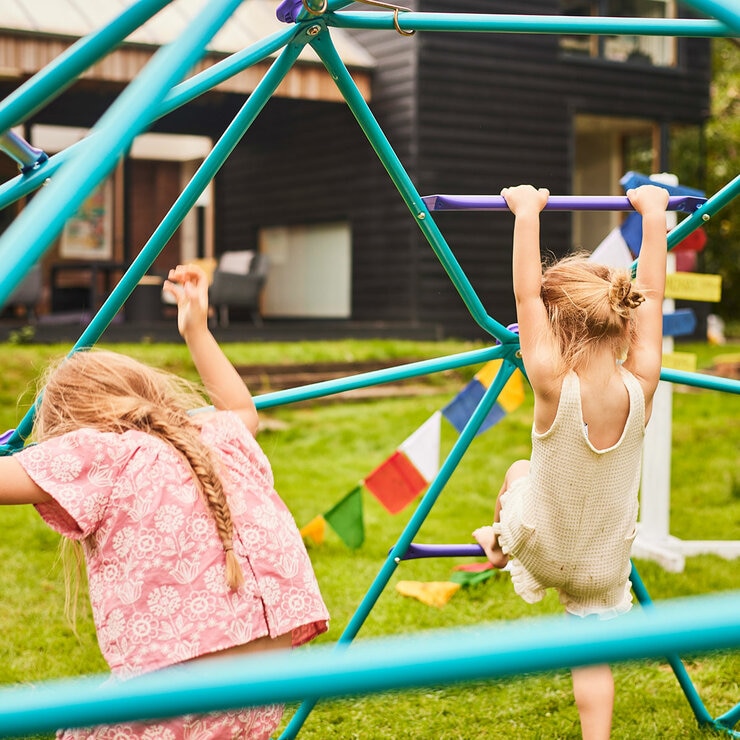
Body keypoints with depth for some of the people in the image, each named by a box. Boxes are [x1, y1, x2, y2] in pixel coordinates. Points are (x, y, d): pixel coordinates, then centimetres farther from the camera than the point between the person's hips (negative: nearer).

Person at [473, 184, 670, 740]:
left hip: (540, 548, -1)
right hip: (605, 568, 1)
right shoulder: (640, 387, -21)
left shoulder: (554, 387, -29)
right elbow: (650, 297, -10)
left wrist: (527, 213, -16)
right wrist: (653, 214, -1)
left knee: (519, 471, 29)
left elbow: (526, 296, -23)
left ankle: (499, 543, 56)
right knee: (593, 654, 16)